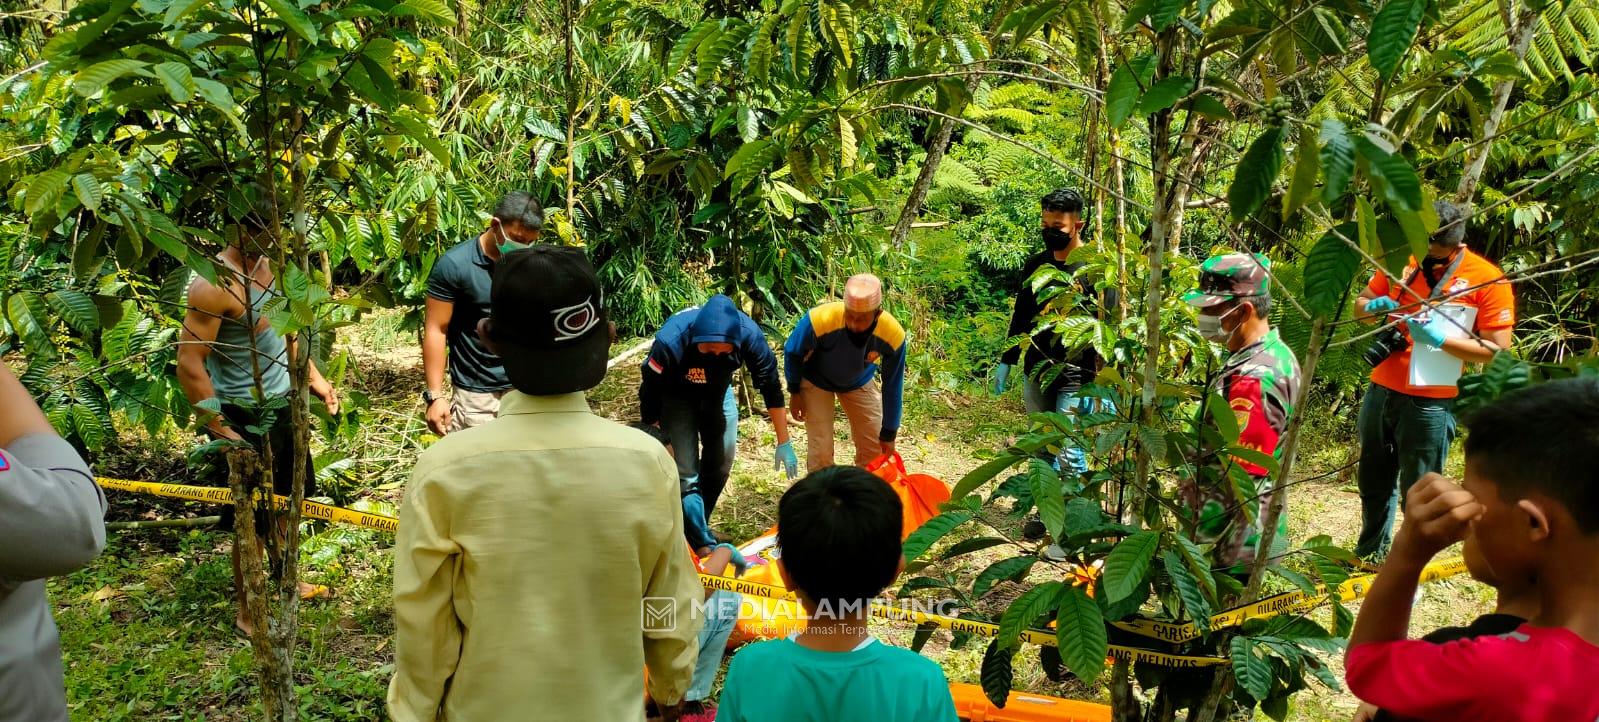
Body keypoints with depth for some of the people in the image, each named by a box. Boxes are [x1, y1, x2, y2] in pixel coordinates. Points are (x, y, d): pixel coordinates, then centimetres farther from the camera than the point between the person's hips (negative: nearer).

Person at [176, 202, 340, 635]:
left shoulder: (269, 264, 2)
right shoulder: (215, 285, -24)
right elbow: (189, 364, -24)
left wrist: (313, 376, 15)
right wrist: (221, 431, -23)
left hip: (283, 402, 8)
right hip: (245, 416, -8)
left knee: (287, 500, 23)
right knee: (253, 519, 5)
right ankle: (247, 612, 22)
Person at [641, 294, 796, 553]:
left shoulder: (749, 334, -33)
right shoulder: (669, 342, -41)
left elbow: (771, 387, -18)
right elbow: (650, 400, -26)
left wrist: (784, 443, -13)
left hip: (718, 390, 3)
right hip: (676, 394, -3)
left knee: (722, 459, 7)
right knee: (686, 471, -10)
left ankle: (699, 525, 29)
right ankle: (704, 545, 0)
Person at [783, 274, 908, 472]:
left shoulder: (894, 335, -34)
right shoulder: (819, 320, -41)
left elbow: (893, 387, -16)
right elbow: (792, 352, -17)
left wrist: (888, 434, -9)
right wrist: (794, 393, -6)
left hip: (859, 382, 2)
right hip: (816, 381, -2)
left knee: (875, 448, 5)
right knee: (821, 452, -6)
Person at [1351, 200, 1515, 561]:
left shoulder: (1487, 280, -11)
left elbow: (1498, 349, -13)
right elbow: (1360, 305, 13)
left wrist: (1441, 339, -25)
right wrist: (1374, 307, -10)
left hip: (1430, 404, -5)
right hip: (1381, 391, 5)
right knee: (1373, 482, 20)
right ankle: (1370, 552, 38)